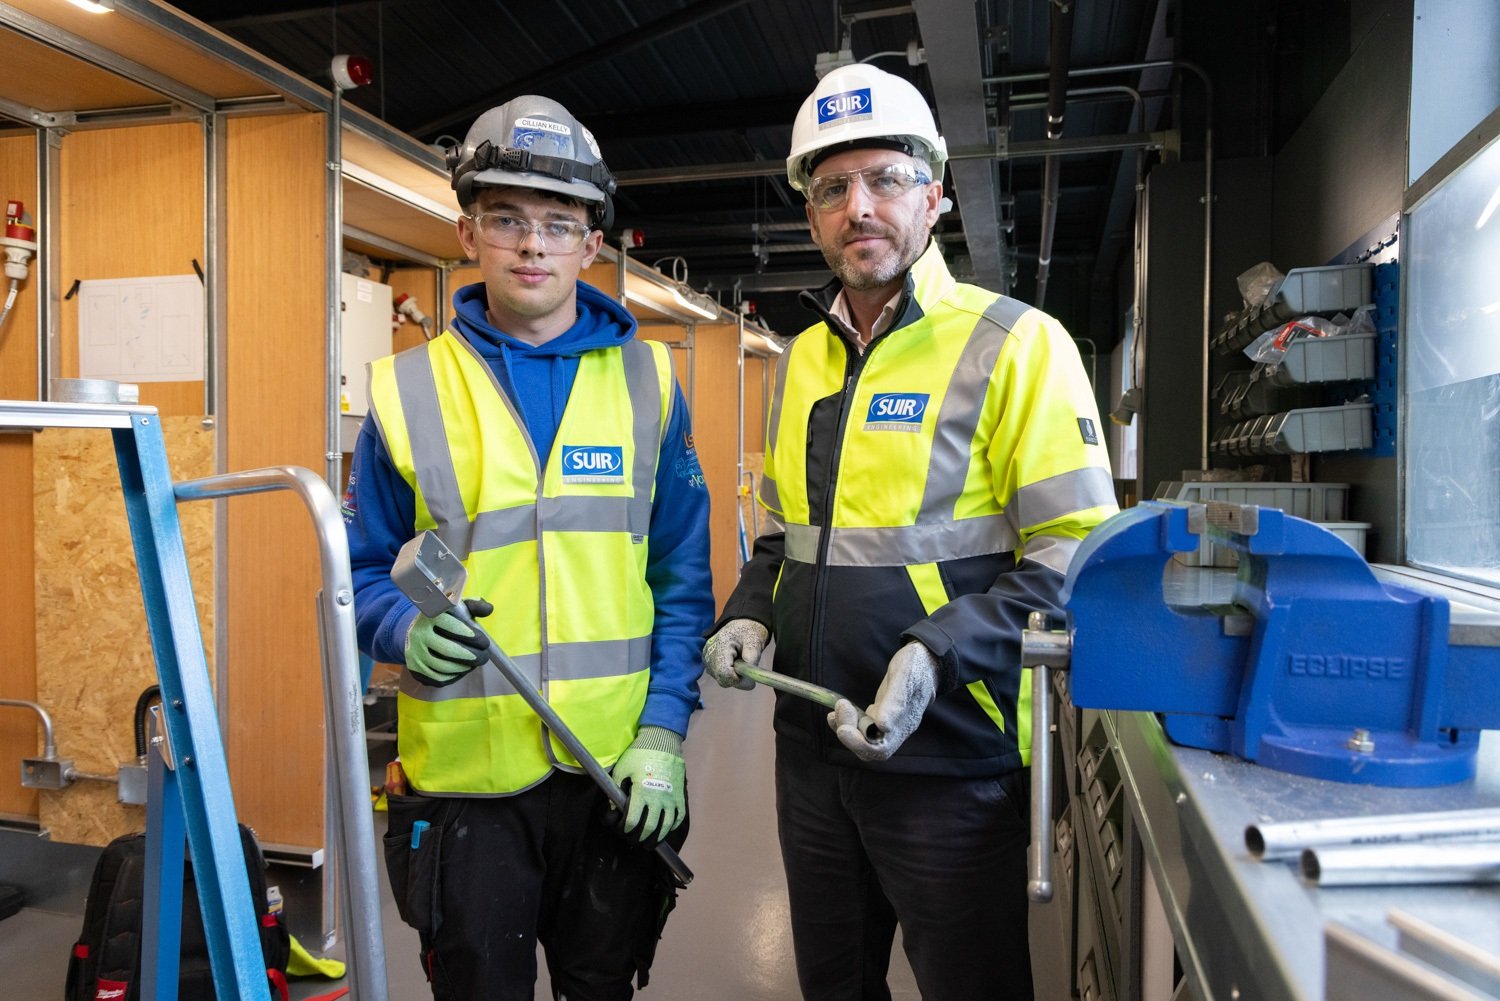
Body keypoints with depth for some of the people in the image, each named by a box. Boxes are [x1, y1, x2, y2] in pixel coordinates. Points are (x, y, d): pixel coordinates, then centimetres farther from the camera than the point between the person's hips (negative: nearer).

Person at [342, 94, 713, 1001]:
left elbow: (682, 579, 0)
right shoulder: (407, 391, -2)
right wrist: (407, 629, -18)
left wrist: (664, 730, -8)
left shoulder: (647, 382, 0)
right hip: (463, 774, -1)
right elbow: (364, 573, 3)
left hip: (619, 778, 1)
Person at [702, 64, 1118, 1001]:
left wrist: (939, 655, -26)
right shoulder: (803, 358, 10)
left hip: (950, 756, -6)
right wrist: (747, 614, 2)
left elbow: (1075, 555, -15)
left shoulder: (1014, 342, -10)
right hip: (811, 746, 6)